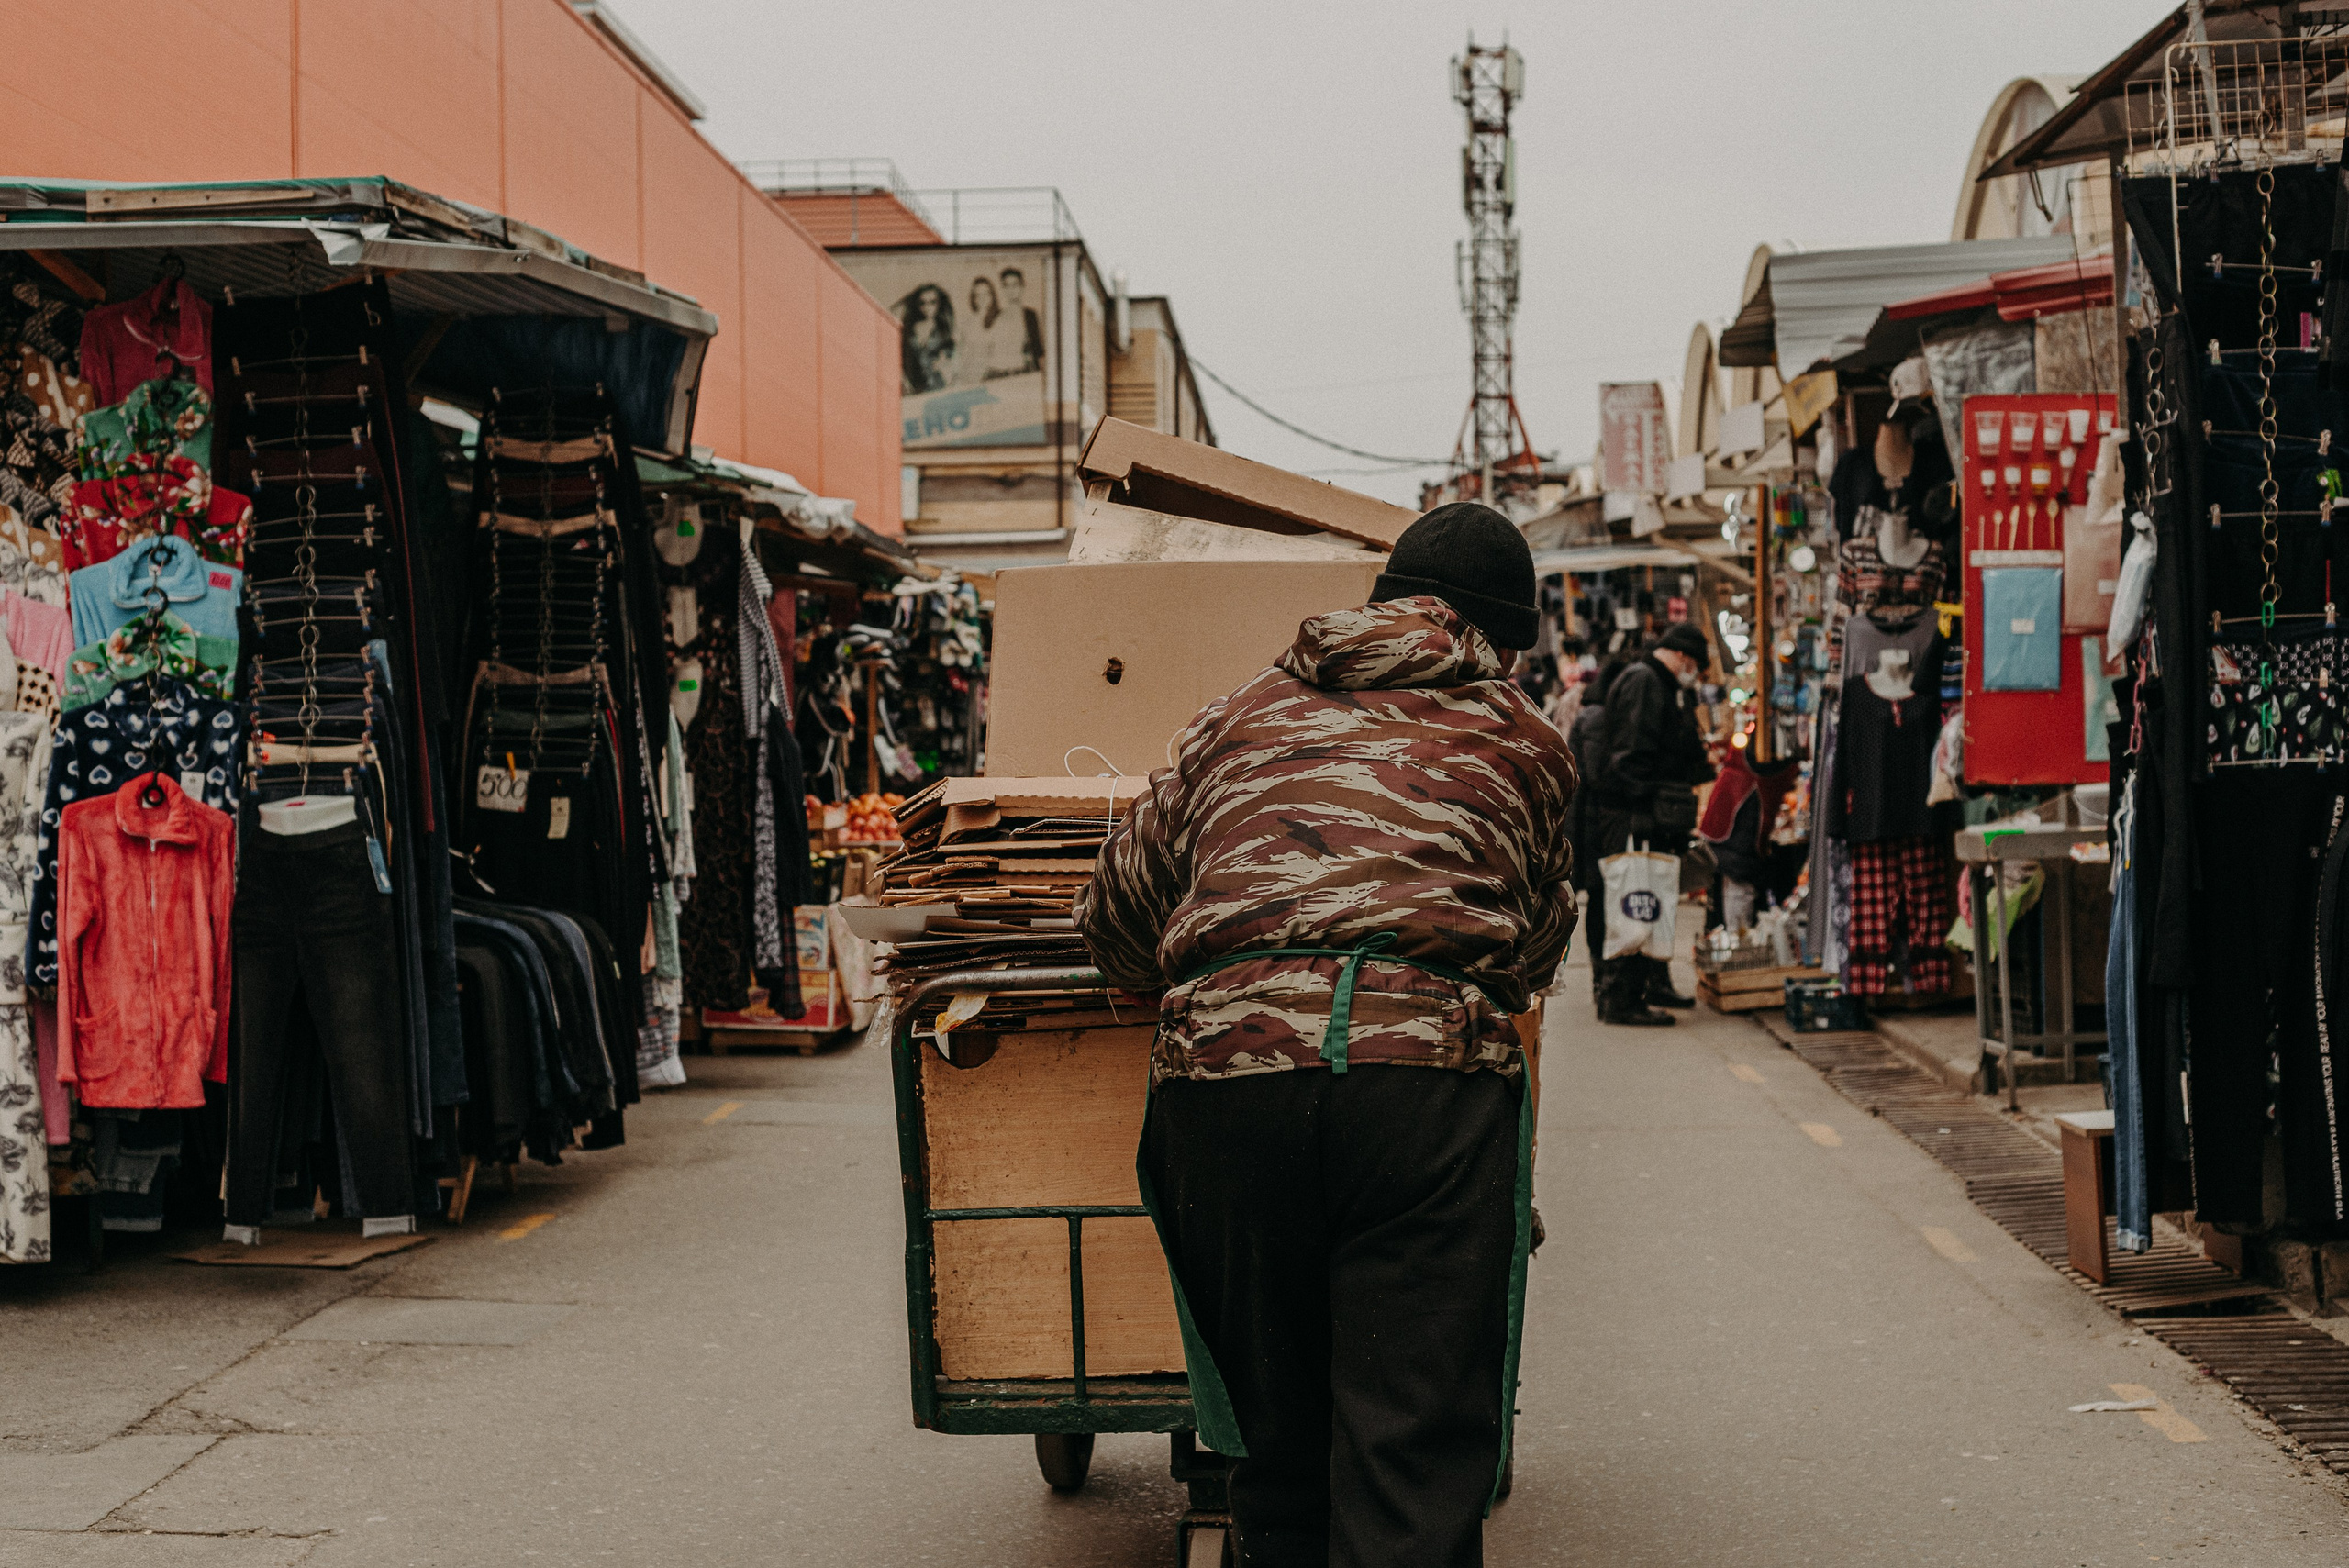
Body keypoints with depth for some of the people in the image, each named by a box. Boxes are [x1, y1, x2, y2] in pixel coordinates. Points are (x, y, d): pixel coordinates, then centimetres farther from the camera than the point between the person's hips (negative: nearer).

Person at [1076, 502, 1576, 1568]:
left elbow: (1114, 918, 30)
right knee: (1417, 1475, -3)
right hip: (1429, 1074, -2)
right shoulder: (1522, 741, 22)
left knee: (1280, 1450, 14)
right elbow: (1537, 944, 33)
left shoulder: (1241, 715, 26)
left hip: (1222, 1077, 3)